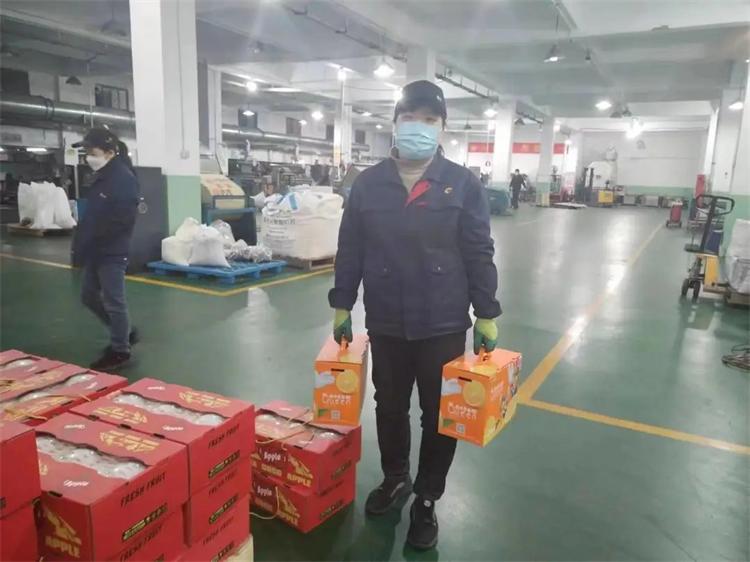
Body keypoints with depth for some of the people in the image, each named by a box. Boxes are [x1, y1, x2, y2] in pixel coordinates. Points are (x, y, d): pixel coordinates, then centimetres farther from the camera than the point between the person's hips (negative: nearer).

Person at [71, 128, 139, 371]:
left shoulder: (124, 178, -17)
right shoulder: (101, 177, 12)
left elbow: (121, 221, -24)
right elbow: (92, 215, 17)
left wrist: (86, 245, -20)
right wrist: (81, 245, 9)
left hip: (112, 252, -10)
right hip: (96, 251, 10)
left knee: (113, 300, -1)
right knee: (89, 295, 17)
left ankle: (120, 350, 14)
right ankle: (125, 333, 31)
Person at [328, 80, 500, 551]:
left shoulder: (464, 184, -3)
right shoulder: (368, 184, 1)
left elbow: (479, 255, -3)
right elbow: (350, 251, 5)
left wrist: (487, 317, -4)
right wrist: (342, 306, 5)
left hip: (444, 325, -1)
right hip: (385, 323, 2)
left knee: (440, 417, 11)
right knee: (389, 408, 18)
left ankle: (426, 502, 32)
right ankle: (394, 478, 44)